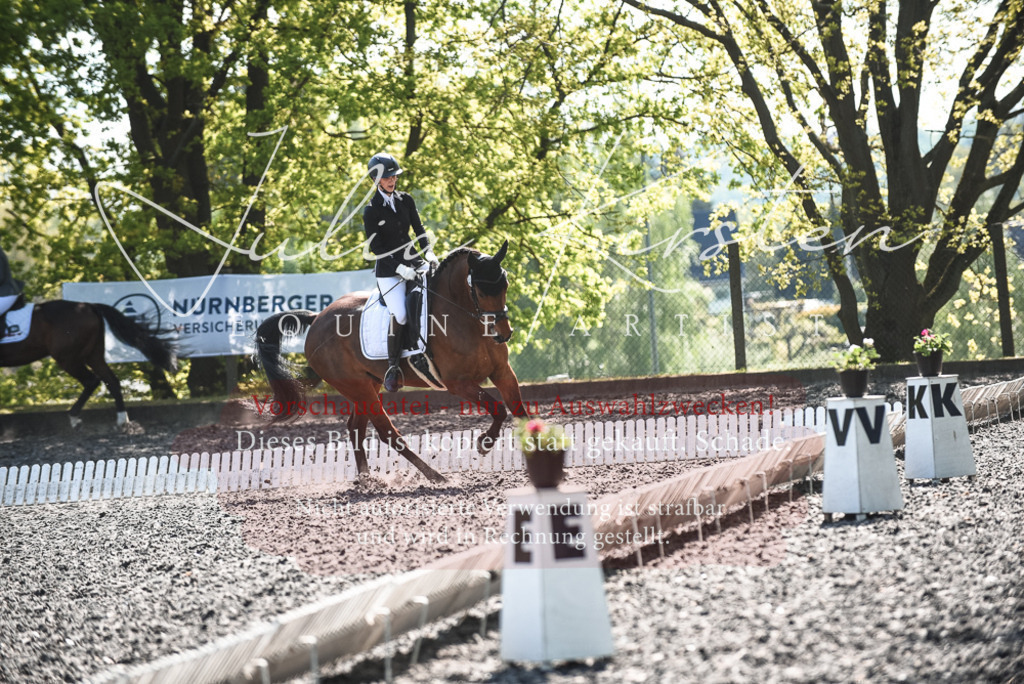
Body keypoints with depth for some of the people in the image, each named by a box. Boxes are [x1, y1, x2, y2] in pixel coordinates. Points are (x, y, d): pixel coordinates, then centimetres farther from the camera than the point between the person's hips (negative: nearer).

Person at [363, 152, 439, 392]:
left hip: (411, 260, 5)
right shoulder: (371, 210, -6)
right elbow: (376, 248, -9)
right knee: (399, 315, -22)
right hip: (388, 269, -5)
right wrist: (399, 268, -19)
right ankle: (392, 367, -7)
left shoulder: (406, 200, 8)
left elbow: (419, 229, 12)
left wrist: (428, 252, -5)